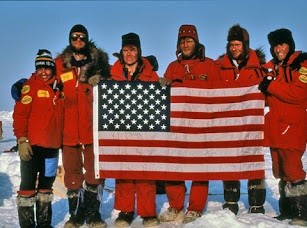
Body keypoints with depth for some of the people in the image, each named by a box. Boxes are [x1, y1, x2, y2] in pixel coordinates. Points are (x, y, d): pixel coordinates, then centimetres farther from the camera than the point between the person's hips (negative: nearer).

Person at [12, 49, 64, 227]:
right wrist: (22, 140, -17)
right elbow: (20, 114, -12)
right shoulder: (31, 86, -5)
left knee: (46, 185, 14)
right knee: (28, 185, 0)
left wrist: (61, 141, 11)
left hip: (53, 146, 6)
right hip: (32, 145, -6)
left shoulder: (59, 89, 11)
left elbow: (61, 116, 18)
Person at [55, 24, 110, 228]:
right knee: (72, 173, 7)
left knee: (94, 172, 4)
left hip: (93, 128, -1)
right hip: (69, 129, 1)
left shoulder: (99, 61, 7)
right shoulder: (60, 64, 8)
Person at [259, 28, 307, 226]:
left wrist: (271, 85, -16)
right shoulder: (271, 67, 16)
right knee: (280, 171, 10)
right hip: (275, 127, 7)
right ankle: (287, 211, 20)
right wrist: (261, 87, 1)